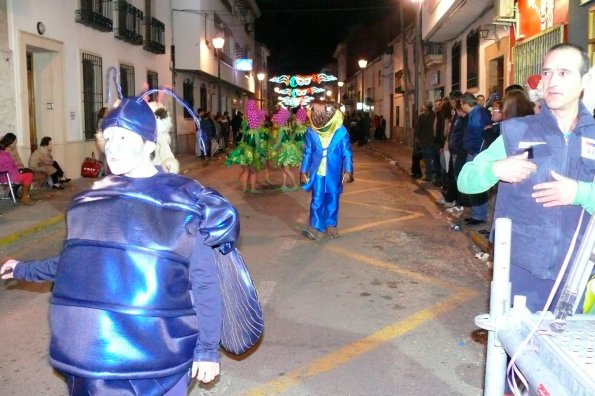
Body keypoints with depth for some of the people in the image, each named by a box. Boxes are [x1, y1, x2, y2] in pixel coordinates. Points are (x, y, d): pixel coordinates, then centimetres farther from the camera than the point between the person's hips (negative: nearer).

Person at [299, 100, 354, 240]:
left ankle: (331, 225, 22)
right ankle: (316, 227, 0)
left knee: (332, 199, 9)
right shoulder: (311, 132, -2)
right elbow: (307, 153, 6)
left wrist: (348, 170, -8)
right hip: (317, 173, 0)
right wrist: (303, 171, 5)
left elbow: (347, 153, -1)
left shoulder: (341, 132, -6)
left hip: (334, 173, 0)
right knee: (317, 200, -2)